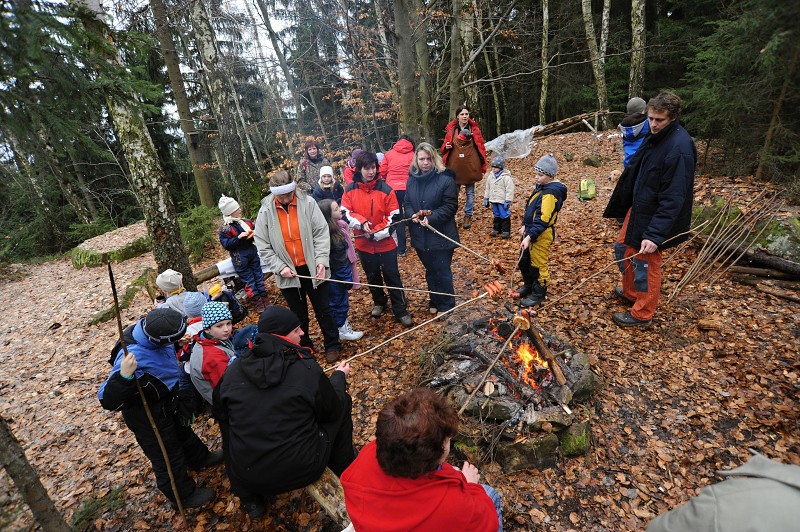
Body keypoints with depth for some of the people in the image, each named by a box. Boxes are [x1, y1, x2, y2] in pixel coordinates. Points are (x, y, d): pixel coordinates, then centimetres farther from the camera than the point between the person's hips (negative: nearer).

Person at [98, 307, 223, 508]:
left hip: (168, 401, 7)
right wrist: (124, 376, -57)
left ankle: (199, 458, 60)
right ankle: (184, 494, 41)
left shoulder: (151, 332, -19)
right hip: (147, 415, -7)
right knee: (168, 456, 16)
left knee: (182, 430, 32)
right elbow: (108, 401, -38)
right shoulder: (134, 357, -43)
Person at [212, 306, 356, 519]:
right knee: (343, 403, 13)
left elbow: (219, 413, 11)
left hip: (246, 476, 4)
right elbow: (333, 411, -5)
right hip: (302, 470, -3)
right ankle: (345, 471, 32)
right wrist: (339, 376, 13)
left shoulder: (234, 369, -6)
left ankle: (249, 498, 36)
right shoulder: (306, 368, -17)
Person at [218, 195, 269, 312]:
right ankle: (257, 303, 10)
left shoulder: (246, 222, 5)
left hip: (252, 252, 5)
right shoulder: (225, 229, -10)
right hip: (240, 257, -5)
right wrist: (238, 237, -23)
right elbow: (226, 245, -13)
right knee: (249, 280, 3)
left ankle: (265, 299, 19)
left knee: (259, 276, 10)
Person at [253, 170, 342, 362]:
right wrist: (280, 267, -11)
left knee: (323, 309, 11)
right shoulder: (266, 211, -3)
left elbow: (321, 233, -9)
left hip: (312, 269, -1)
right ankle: (305, 346, 37)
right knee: (299, 314, 17)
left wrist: (321, 260, -18)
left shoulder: (307, 202, -8)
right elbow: (263, 246, -2)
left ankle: (332, 344, 30)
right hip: (288, 272, 2)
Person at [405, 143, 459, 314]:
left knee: (442, 272, 6)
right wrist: (412, 215, -11)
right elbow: (407, 203, 10)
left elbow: (450, 206, -14)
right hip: (420, 236, 5)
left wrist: (431, 218, -25)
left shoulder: (445, 179, -13)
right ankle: (435, 300, 38)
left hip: (441, 236, -5)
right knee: (430, 271, 20)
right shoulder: (412, 179, 4)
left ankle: (446, 305, 25)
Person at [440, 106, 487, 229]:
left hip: (470, 166, 0)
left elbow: (481, 147, 2)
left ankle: (468, 216, 20)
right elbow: (444, 147, 11)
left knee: (470, 192, 8)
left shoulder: (474, 129, 1)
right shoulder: (451, 130, 3)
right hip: (455, 166, 0)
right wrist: (446, 147, -14)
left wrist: (482, 166, -2)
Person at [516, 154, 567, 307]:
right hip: (531, 231, 10)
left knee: (538, 265, 4)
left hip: (541, 235, -10)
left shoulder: (550, 194, -22)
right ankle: (528, 286, 40)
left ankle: (539, 294, 21)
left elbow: (543, 220, -28)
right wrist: (525, 225, 12)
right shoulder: (541, 187, 8)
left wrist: (529, 237, -30)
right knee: (524, 261, 21)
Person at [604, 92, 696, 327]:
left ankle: (642, 314, 24)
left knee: (646, 263, 5)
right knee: (624, 248, 23)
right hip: (638, 208, 9)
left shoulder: (679, 147, -25)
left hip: (655, 217, -9)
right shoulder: (655, 137, 3)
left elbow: (673, 198, -28)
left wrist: (655, 234, -31)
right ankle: (630, 293, 45)